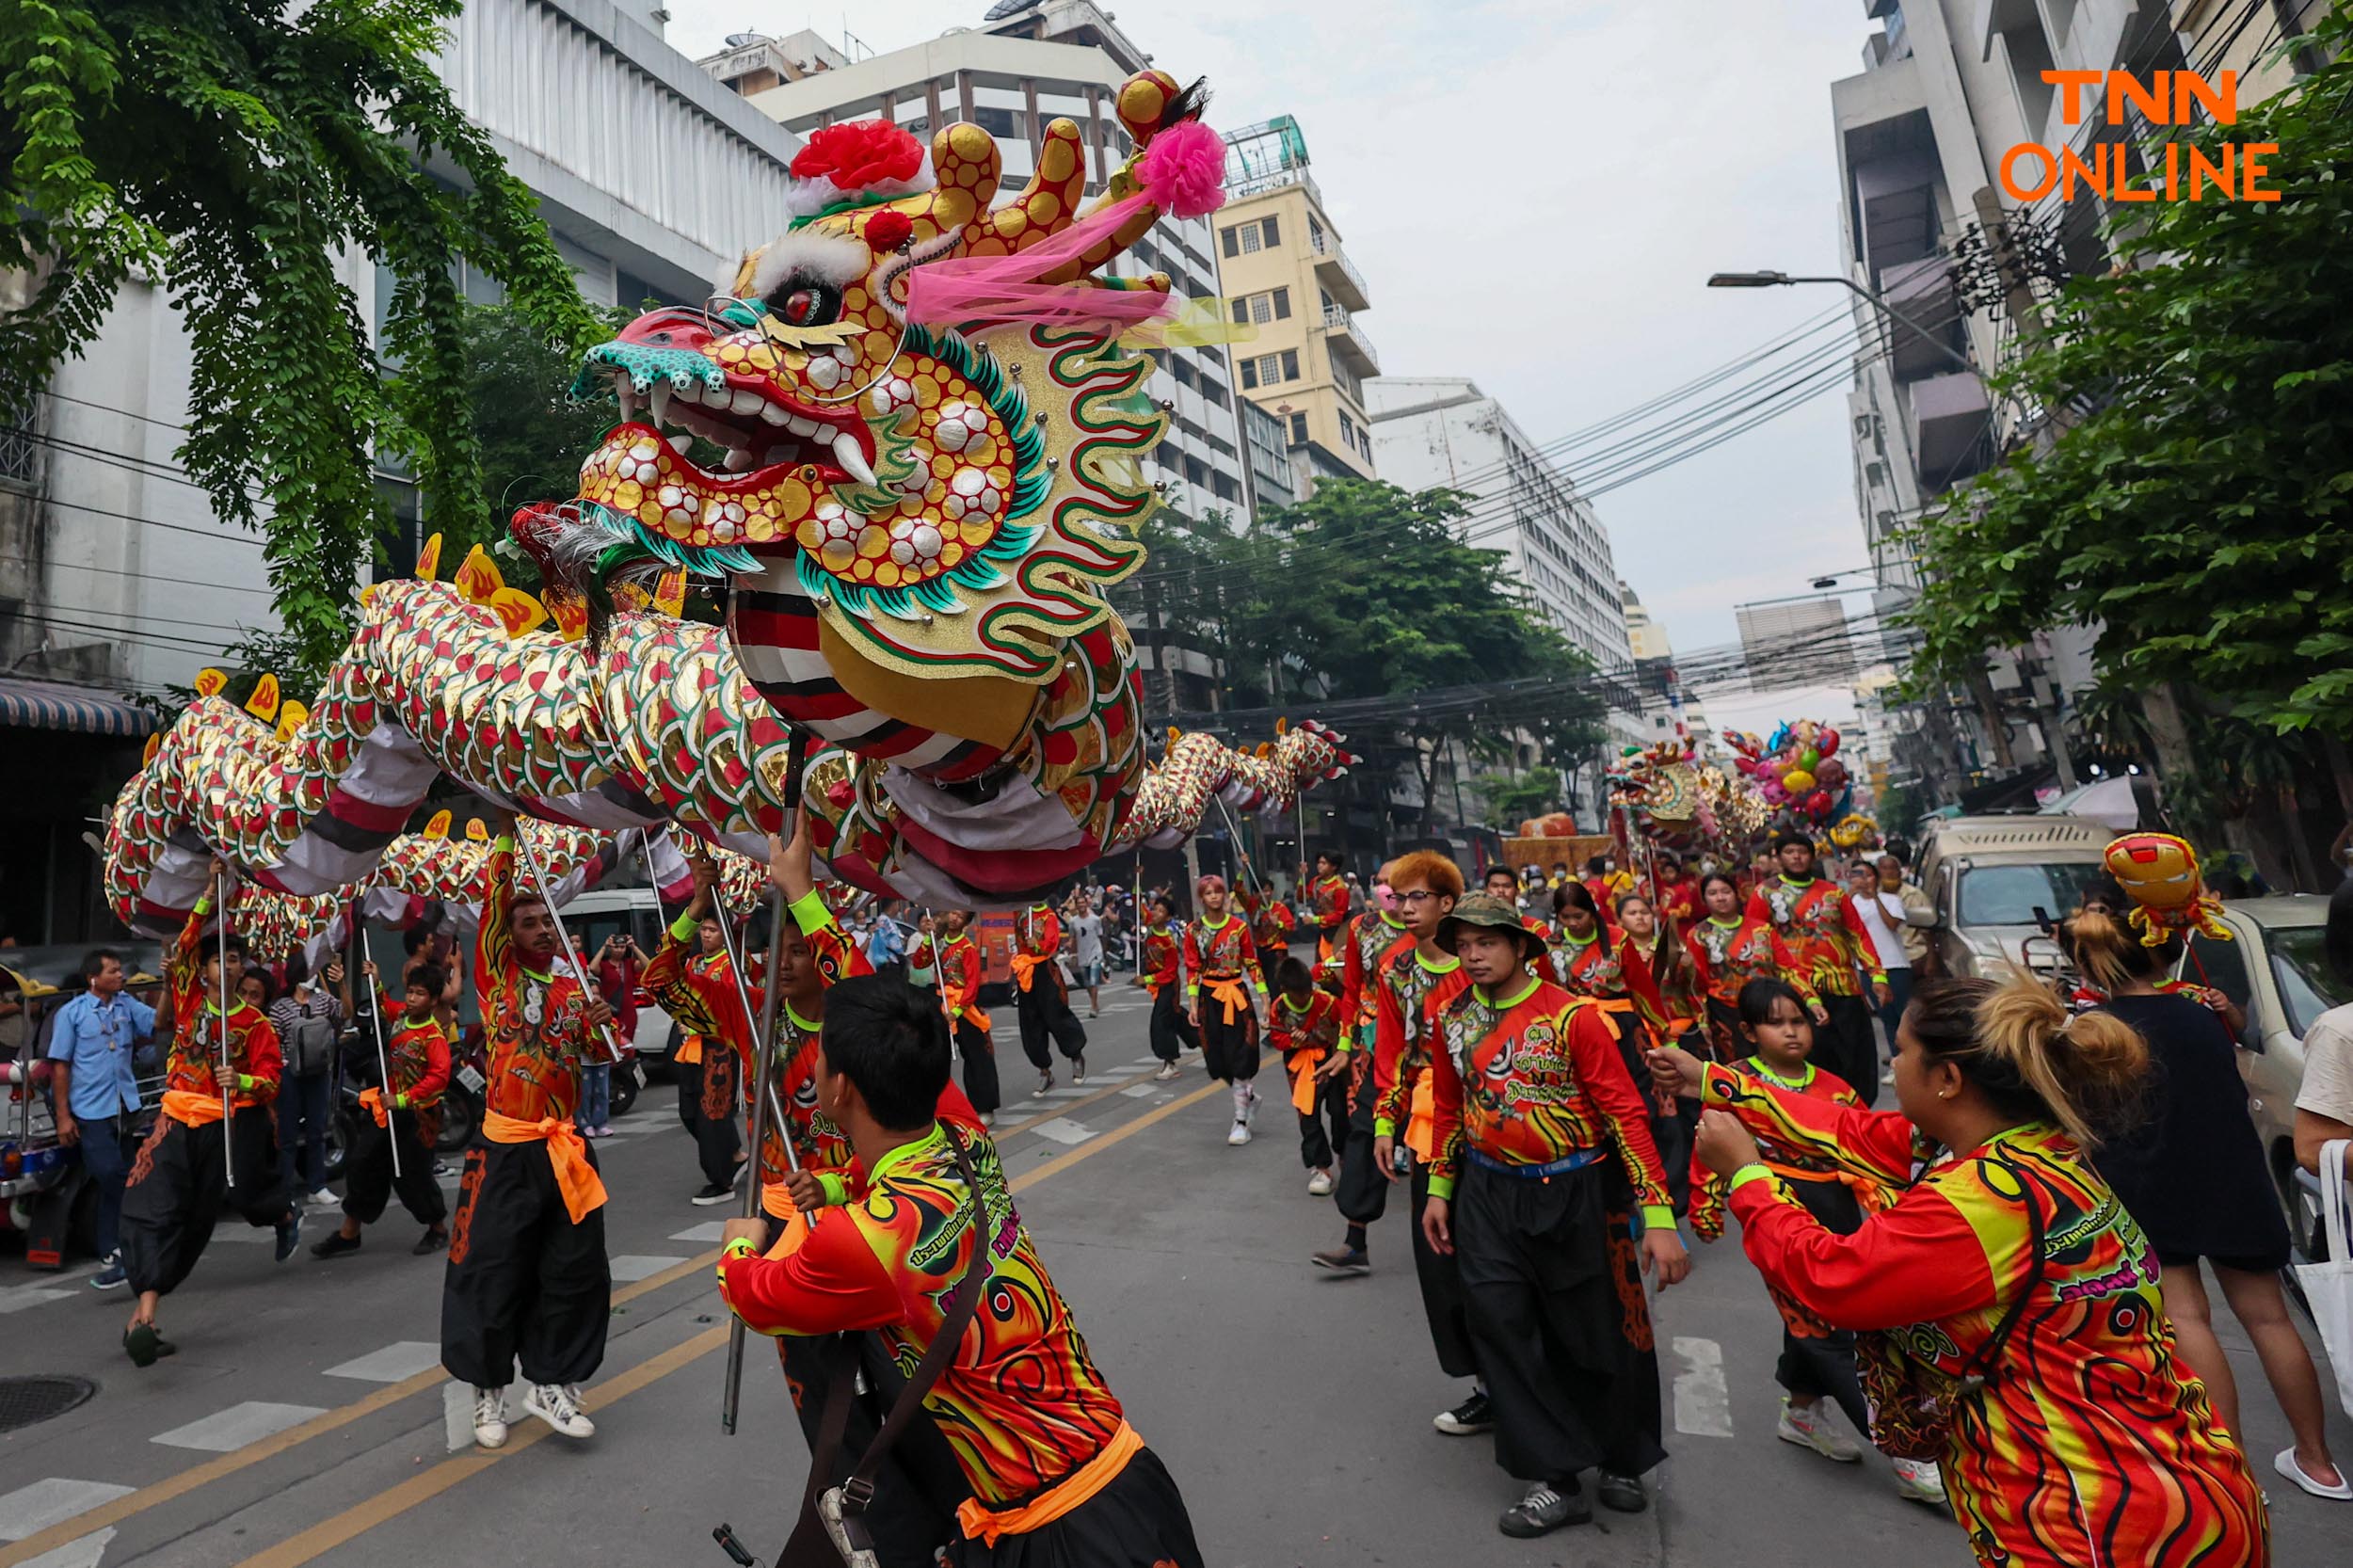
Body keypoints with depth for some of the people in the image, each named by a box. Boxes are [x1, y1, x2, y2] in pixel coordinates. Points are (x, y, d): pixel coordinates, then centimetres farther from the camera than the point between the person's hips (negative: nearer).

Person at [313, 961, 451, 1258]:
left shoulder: (434, 1036, -21)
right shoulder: (400, 1016, 0)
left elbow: (439, 1076, -30)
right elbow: (383, 1005, 23)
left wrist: (403, 1099, -30)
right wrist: (375, 984, 7)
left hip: (416, 1113, -7)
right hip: (387, 1106, 7)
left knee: (411, 1175, 1)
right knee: (360, 1162, 7)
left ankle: (438, 1230, 21)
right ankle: (349, 1233, 21)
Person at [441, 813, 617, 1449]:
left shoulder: (575, 987, 8)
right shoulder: (497, 974, -1)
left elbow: (602, 1054, 3)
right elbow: (494, 900, -12)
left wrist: (602, 1023, -18)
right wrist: (505, 830, -17)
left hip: (565, 1148, 3)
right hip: (505, 1150, -3)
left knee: (575, 1269, 5)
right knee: (493, 1272, 5)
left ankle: (550, 1383, 20)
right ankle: (488, 1387, 24)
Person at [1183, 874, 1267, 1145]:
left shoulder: (1239, 926, -3)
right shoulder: (1193, 930, 0)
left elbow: (1252, 963, 1)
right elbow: (1192, 969, 1)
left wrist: (1264, 998, -2)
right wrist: (1192, 1005, -5)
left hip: (1237, 995, -2)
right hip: (1209, 997, 2)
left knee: (1238, 1056, -4)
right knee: (1216, 1059, 5)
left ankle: (1241, 1121, 6)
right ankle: (1249, 1096, 32)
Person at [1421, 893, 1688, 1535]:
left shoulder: (1574, 1016, -15)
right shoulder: (1450, 1017, -1)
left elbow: (1626, 1112, -15)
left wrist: (1658, 1216, -18)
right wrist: (1439, 1189, 14)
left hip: (1578, 1194, -3)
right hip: (1489, 1195, 4)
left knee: (1603, 1333, 10)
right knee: (1502, 1326, 1)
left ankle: (1620, 1460, 37)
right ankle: (1553, 1480, 18)